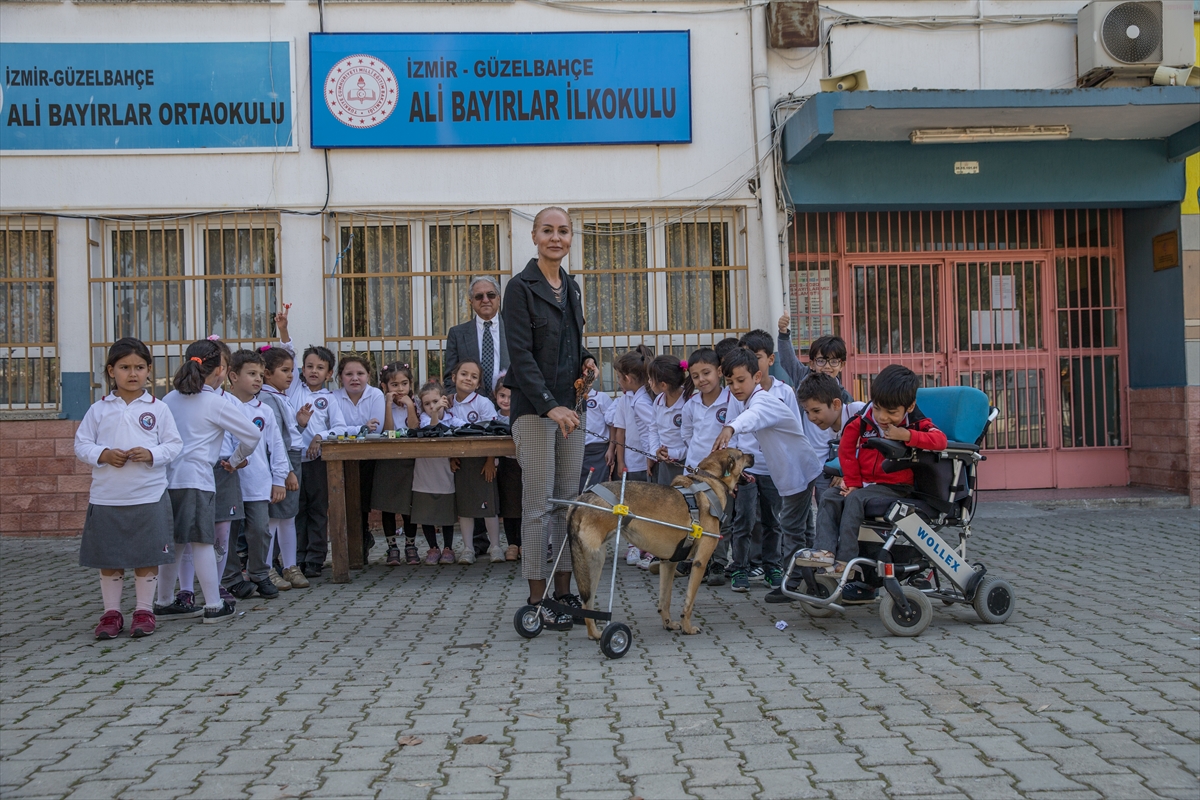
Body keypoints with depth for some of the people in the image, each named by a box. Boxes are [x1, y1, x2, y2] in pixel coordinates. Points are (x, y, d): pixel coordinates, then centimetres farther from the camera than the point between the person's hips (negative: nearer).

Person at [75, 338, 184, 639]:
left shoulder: (158, 409, 2)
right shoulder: (99, 409, 4)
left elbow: (174, 444, 2)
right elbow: (81, 444, 5)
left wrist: (151, 454, -16)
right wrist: (103, 455, -13)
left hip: (149, 496, -1)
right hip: (106, 498, 1)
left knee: (147, 557, 6)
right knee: (108, 558, 8)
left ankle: (144, 610, 19)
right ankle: (111, 612, 21)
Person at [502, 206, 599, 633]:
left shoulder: (570, 287, 15)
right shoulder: (521, 287, -7)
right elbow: (521, 354, -14)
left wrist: (585, 358, 4)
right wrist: (549, 405, -24)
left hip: (569, 405, 7)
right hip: (534, 407, -7)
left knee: (569, 500, 9)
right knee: (539, 503, -5)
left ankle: (563, 590, 18)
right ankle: (537, 600, 2)